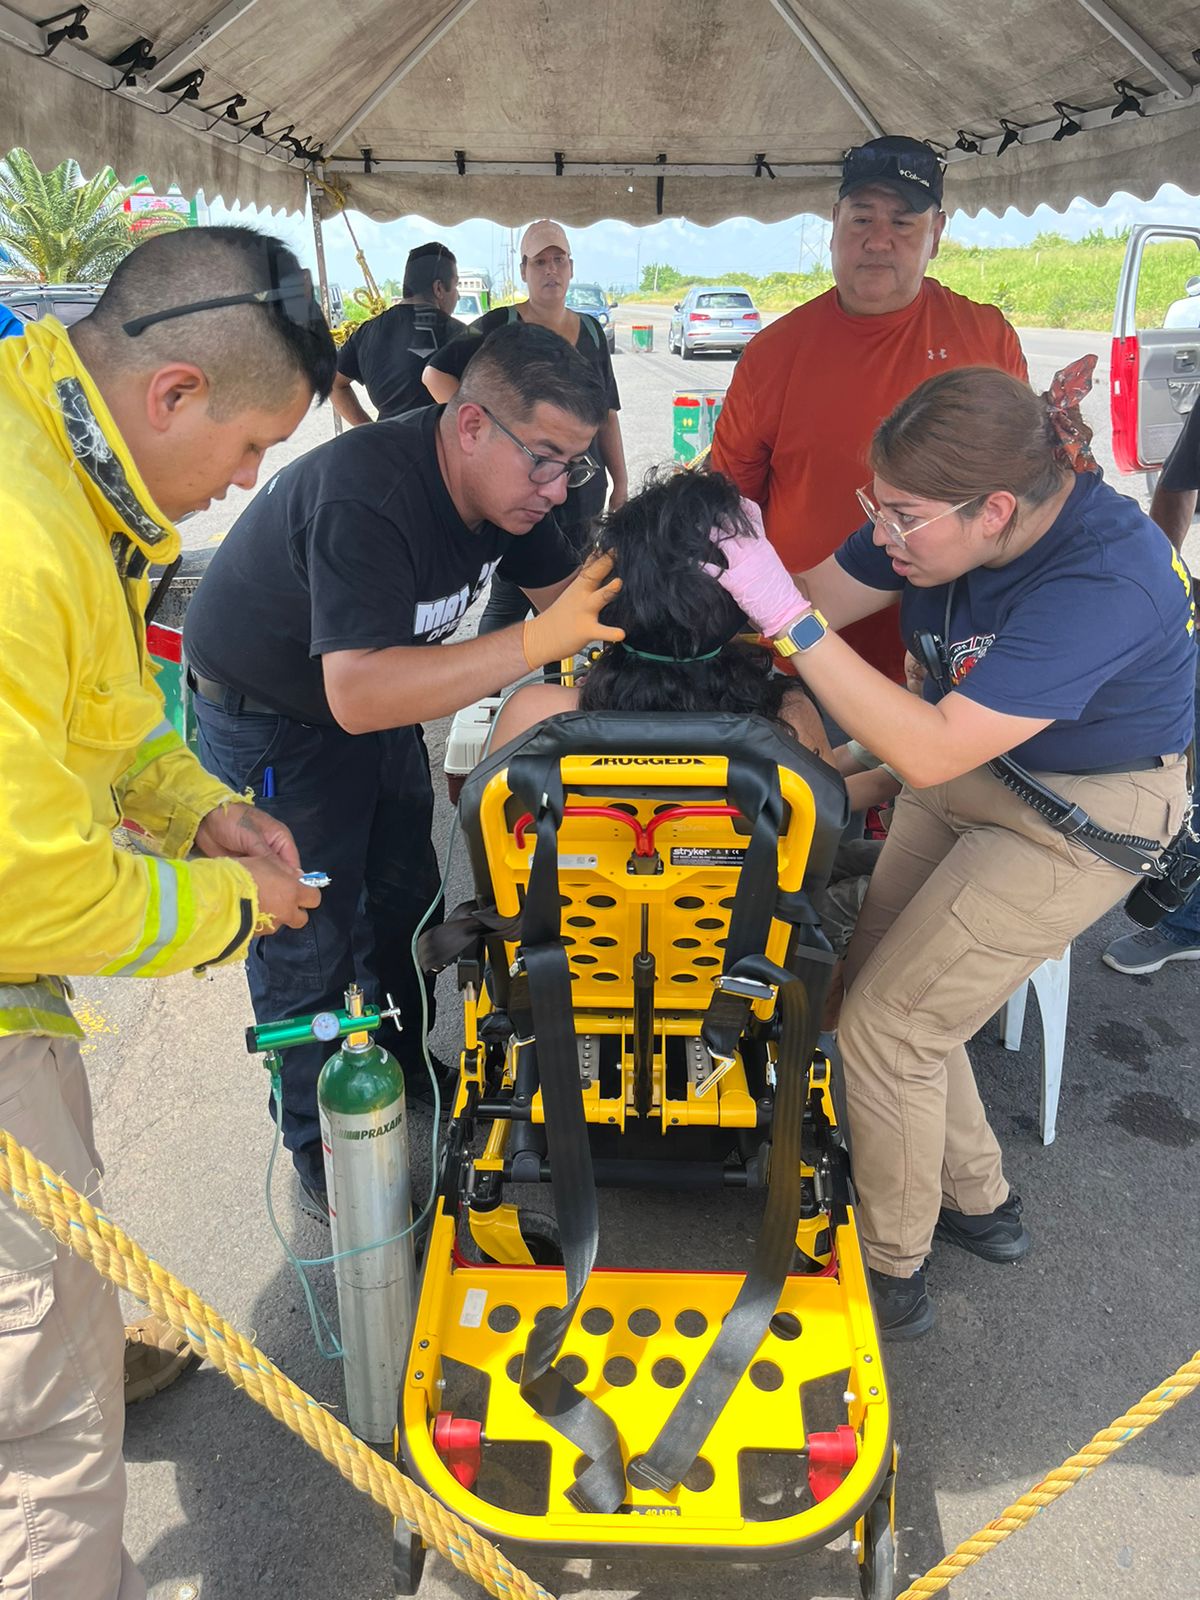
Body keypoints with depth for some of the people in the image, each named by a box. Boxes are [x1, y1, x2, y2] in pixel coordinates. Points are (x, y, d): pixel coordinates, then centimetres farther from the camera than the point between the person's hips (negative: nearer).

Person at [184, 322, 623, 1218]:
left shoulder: (505, 480, -12)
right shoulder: (365, 498, -38)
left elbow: (567, 589, -1)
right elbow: (358, 694, -48)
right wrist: (534, 643, -52)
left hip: (377, 699, 8)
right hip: (272, 723, -8)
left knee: (402, 903, 18)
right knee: (310, 940, 0)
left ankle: (407, 1075, 41)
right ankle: (321, 1153, 20)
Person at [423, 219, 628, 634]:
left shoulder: (590, 331, 10)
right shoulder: (498, 327, -5)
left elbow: (606, 414, 12)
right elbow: (435, 374, -8)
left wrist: (620, 481, 10)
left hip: (581, 495, 5)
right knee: (508, 603, -2)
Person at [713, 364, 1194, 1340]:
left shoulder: (1104, 582, -34)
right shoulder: (941, 521, -13)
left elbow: (931, 751, -39)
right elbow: (818, 598, -4)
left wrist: (791, 621, -41)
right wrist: (730, 572, -22)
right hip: (968, 764, 8)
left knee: (884, 1027, -7)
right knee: (880, 981, 11)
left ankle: (890, 1271, 17)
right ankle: (980, 1203, 34)